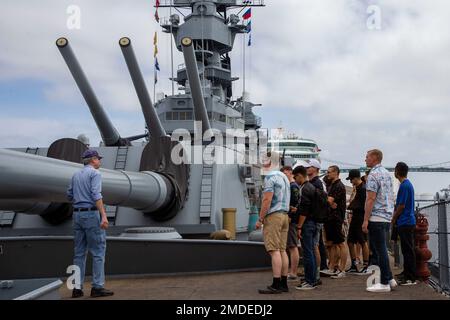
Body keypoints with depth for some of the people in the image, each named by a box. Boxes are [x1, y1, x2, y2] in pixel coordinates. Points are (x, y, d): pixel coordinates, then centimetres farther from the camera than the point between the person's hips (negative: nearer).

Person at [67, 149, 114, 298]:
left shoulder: (76, 175, 16)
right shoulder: (95, 173, -6)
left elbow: (70, 196, 18)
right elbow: (96, 195, -18)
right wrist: (103, 216, -24)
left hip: (77, 214, 7)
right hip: (91, 214, -7)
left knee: (79, 252, 9)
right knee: (98, 251, -3)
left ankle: (77, 287, 8)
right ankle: (97, 287, -4)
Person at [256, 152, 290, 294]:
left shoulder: (270, 177, -11)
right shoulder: (284, 177, 18)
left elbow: (267, 200, -18)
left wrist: (260, 219, -14)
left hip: (273, 215, -9)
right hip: (284, 215, 9)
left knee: (274, 251, -9)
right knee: (282, 250, 8)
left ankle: (276, 285, -10)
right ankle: (283, 283, 10)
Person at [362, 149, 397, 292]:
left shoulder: (373, 175, -13)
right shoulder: (387, 173, 15)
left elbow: (370, 199, -18)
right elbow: (391, 196, 18)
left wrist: (365, 220, -17)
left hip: (376, 217, -9)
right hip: (387, 217, 9)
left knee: (379, 249, -3)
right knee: (379, 248, 16)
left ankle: (384, 283, 2)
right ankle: (389, 278, 19)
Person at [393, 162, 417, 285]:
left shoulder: (404, 186, -16)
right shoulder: (408, 184, 14)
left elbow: (401, 206, -17)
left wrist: (393, 219, -5)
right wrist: (395, 218, 17)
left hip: (405, 223, -10)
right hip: (407, 222, 10)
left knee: (408, 250, -7)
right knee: (407, 249, 16)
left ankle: (411, 278, -4)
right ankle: (407, 273, 25)